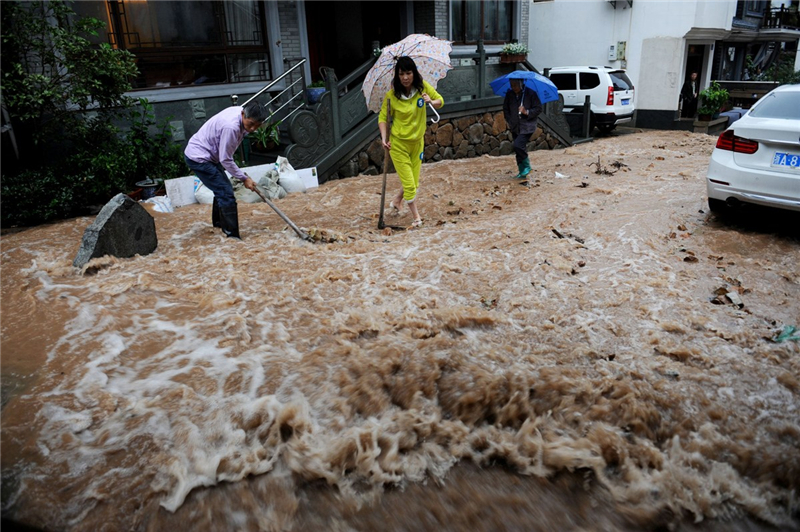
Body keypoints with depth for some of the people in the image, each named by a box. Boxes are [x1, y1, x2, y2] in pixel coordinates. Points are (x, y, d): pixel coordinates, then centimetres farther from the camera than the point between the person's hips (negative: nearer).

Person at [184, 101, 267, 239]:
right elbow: (225, 160, -23)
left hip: (206, 155, 10)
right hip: (198, 158, -10)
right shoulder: (231, 127, -32)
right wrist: (244, 178, -16)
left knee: (222, 190, 23)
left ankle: (218, 222, 45)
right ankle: (232, 236, -13)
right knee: (226, 194, -14)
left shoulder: (242, 111, -3)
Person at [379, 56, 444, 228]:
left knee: (414, 182, 14)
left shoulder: (423, 87, -7)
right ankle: (416, 218, 14)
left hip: (417, 142, 4)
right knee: (409, 184, -4)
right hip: (398, 144, -4)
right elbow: (383, 117, -7)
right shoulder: (391, 95, -15)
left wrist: (431, 102, -19)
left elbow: (441, 101, 4)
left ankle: (396, 202, 42)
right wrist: (384, 138, -22)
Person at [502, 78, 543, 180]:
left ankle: (527, 166, 0)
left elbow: (538, 109, -6)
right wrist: (509, 121, 7)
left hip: (527, 126, -6)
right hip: (515, 127, 6)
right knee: (518, 149, 9)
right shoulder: (509, 94, 4)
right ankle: (522, 172, 22)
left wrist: (527, 112, -21)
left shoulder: (531, 93, -8)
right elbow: (505, 109, 17)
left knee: (518, 145, -22)